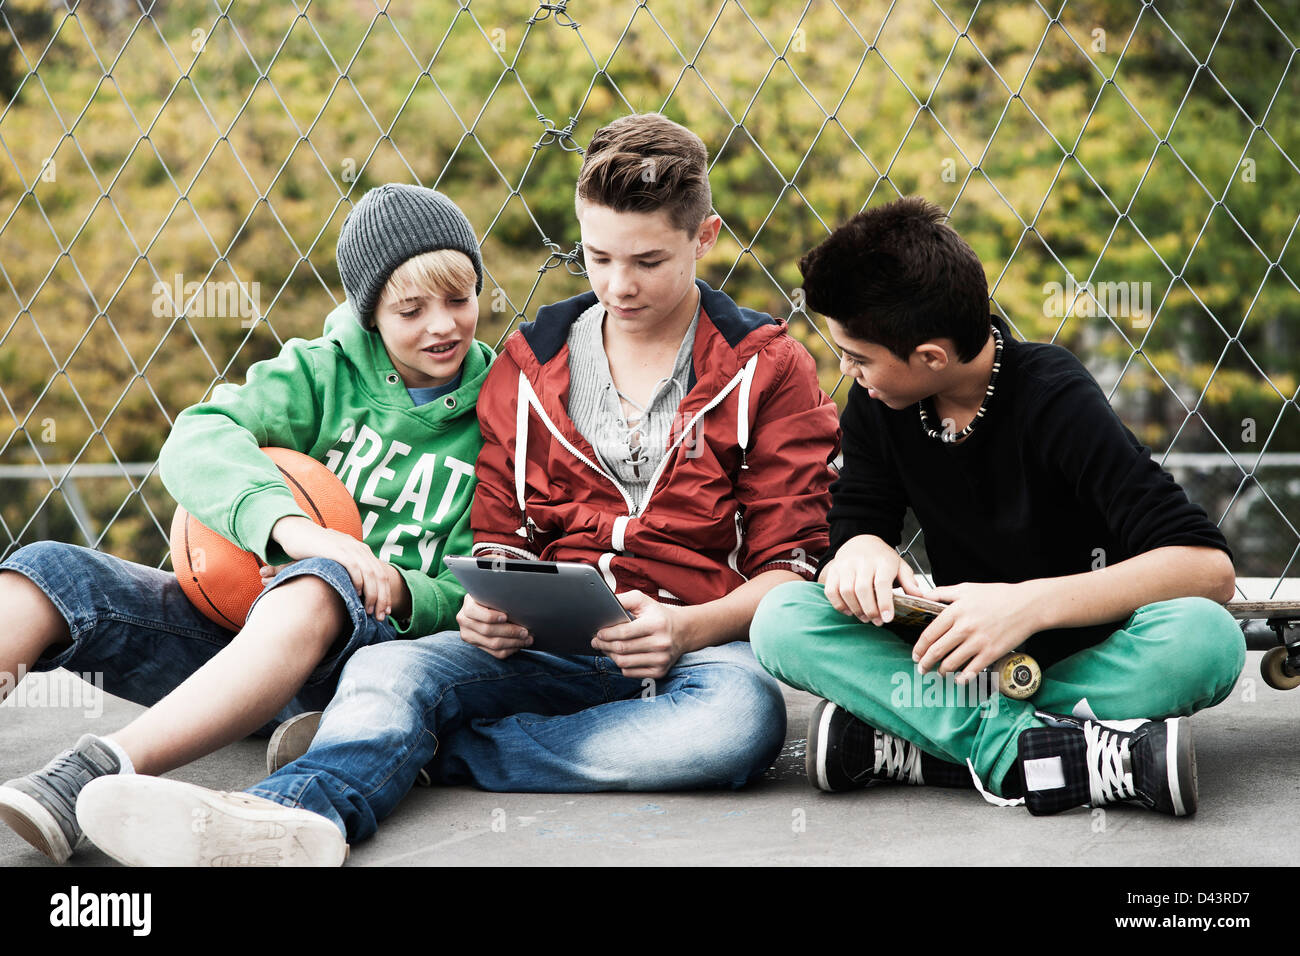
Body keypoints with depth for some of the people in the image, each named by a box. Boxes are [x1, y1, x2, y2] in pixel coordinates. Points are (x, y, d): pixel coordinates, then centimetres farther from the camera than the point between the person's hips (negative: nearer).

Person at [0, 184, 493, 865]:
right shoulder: (324, 371, 9)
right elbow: (195, 440, -11)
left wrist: (400, 592, -17)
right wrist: (290, 523, -30)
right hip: (233, 612, 3)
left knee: (318, 588, -39)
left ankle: (94, 774, -54)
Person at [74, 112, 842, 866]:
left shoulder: (766, 368, 7)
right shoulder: (530, 362, 17)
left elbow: (792, 566, 2)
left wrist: (690, 626, -18)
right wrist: (490, 606, -7)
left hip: (700, 645, -2)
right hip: (550, 647, 2)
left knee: (743, 712, -39)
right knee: (388, 669, -28)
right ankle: (287, 818, -61)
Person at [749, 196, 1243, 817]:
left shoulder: (1053, 399, -17)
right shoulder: (877, 407, -1)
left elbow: (1209, 568, -26)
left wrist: (1032, 602, -37)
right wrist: (859, 554, -27)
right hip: (964, 660, 4)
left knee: (1207, 637, -37)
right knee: (781, 619, -22)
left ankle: (903, 746, -32)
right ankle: (1047, 751, -33)